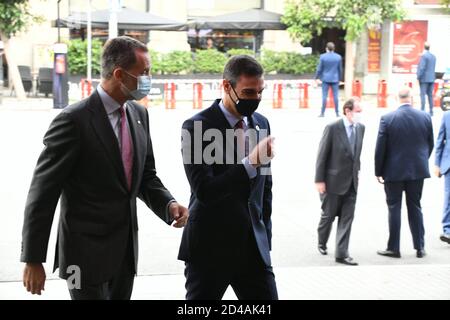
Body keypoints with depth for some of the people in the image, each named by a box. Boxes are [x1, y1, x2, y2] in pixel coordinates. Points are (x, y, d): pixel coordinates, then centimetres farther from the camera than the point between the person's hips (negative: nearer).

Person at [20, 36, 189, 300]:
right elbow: (43, 193, -13)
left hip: (126, 251, 7)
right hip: (87, 253, -7)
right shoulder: (74, 120, -16)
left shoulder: (139, 114, 7)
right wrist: (33, 260, -13)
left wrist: (168, 204, -5)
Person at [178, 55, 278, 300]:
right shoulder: (197, 127, -11)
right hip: (210, 246, -5)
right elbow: (204, 191, -21)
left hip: (254, 245, 5)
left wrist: (265, 237, 15)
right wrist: (251, 162, -27)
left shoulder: (261, 124, 8)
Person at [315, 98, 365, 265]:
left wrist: (357, 170, 13)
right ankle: (322, 243, 36)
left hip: (351, 181, 5)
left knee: (347, 218, 1)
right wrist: (319, 180, -13)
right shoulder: (332, 128, -15)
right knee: (328, 215, 11)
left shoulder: (360, 128, 2)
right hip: (334, 180, -5)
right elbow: (322, 155, -12)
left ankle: (342, 253, 4)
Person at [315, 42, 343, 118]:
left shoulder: (323, 56, -6)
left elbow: (319, 68, -3)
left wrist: (317, 78, 7)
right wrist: (339, 79, 18)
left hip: (326, 79, -1)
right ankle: (337, 113, 5)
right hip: (335, 79, 2)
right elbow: (340, 69, 6)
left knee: (324, 96, 0)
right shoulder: (338, 57, 1)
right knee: (335, 96, 4)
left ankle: (322, 113, 0)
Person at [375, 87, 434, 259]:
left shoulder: (387, 119, -13)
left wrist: (378, 171, 1)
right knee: (415, 207, 13)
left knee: (394, 209, 7)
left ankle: (393, 248, 12)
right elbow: (430, 144, 5)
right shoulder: (425, 117, -4)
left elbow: (380, 148, -10)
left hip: (394, 171, -3)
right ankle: (420, 247, 16)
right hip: (417, 171, 3)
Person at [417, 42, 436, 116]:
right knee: (430, 95, 10)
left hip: (424, 79, -7)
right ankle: (431, 111, 11)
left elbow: (422, 68, -17)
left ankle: (423, 110, -10)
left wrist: (418, 77, -11)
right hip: (431, 79, 7)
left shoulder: (424, 56, -14)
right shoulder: (433, 56, 10)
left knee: (423, 95, -6)